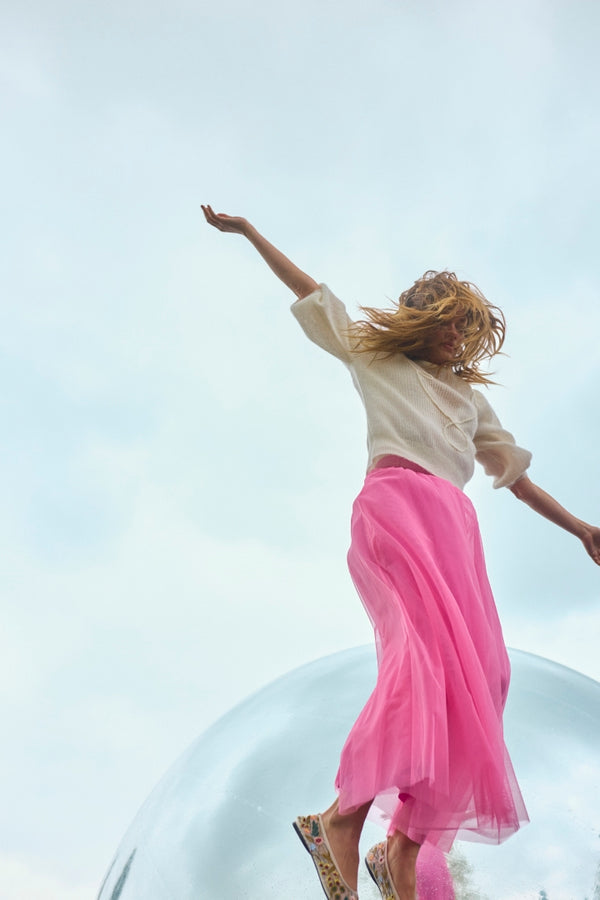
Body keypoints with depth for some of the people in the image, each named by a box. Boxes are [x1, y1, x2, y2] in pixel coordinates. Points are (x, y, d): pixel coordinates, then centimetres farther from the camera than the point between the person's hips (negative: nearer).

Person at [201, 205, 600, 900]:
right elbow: (310, 292, 27)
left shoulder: (470, 393, 35)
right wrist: (247, 232, 29)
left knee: (472, 673, -9)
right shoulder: (374, 354, 24)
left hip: (455, 523, 6)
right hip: (394, 503, -5)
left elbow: (512, 472, 33)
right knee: (427, 651, -28)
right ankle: (342, 818, -19)